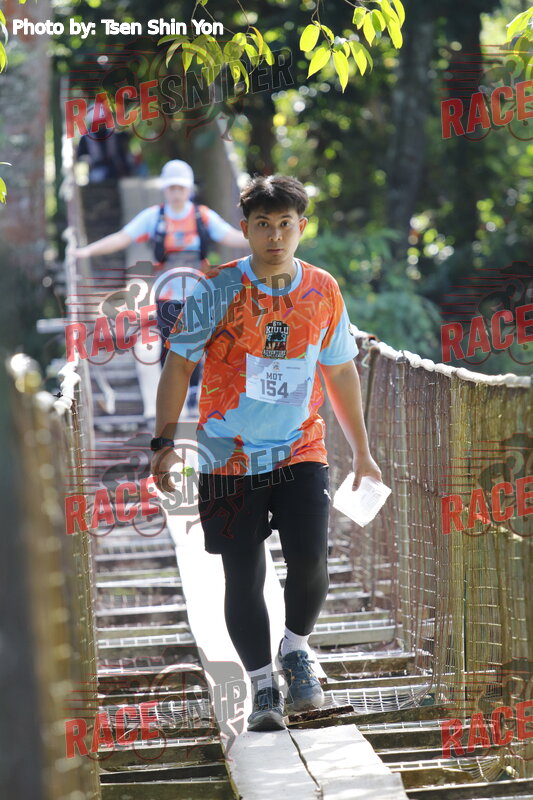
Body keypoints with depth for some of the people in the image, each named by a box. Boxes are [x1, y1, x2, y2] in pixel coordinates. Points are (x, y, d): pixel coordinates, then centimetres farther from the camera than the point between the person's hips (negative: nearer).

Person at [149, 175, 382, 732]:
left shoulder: (323, 291, 2)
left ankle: (296, 648, 15)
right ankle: (262, 686, 18)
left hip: (301, 452, 1)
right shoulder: (219, 291, -7)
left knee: (309, 560, -14)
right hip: (230, 458, -1)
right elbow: (178, 365, -2)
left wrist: (361, 451, 20)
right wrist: (164, 442, -9)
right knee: (243, 577, 1)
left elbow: (340, 372, 15)